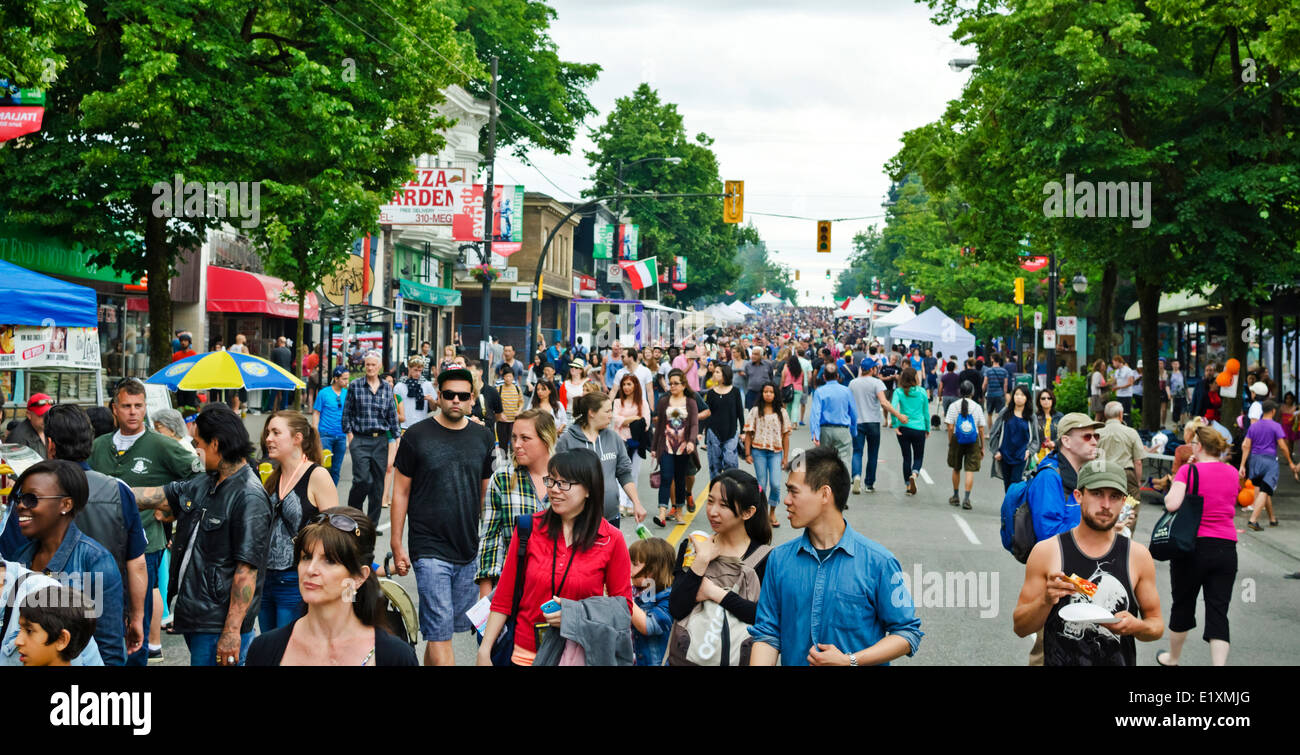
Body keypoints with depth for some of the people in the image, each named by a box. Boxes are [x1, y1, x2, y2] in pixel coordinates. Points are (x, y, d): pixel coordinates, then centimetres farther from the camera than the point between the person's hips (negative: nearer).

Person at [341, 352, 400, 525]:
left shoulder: (387, 388, 8)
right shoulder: (355, 386, 2)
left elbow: (393, 416, 12)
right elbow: (347, 413, 5)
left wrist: (394, 439, 7)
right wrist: (350, 435, -2)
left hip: (381, 440, 3)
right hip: (360, 440, -3)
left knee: (378, 483, 2)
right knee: (362, 480, -15)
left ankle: (372, 524, 11)